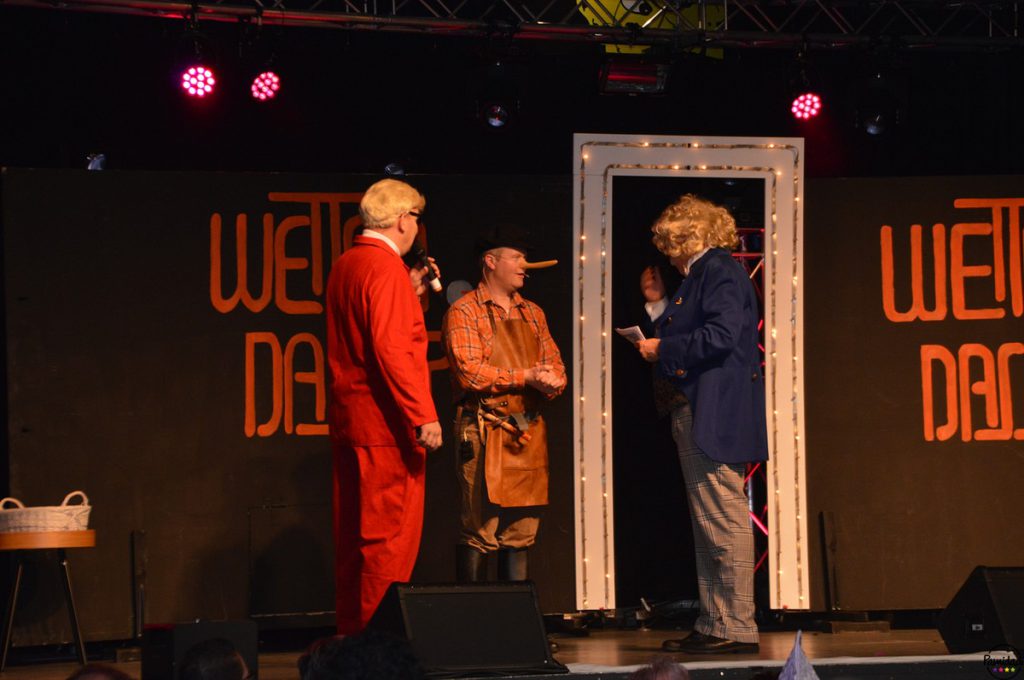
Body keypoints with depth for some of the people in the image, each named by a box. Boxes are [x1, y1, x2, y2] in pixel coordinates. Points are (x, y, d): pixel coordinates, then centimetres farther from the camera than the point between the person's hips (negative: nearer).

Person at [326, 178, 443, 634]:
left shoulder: (344, 266, 14)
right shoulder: (387, 268, -14)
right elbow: (391, 349, -22)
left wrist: (410, 295, 21)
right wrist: (423, 416, -22)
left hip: (348, 421, 9)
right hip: (386, 424, -9)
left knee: (353, 537, 12)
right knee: (391, 536, -6)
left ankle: (351, 631, 15)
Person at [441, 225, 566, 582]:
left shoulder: (532, 313, 18)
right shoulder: (464, 312, -3)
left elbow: (555, 365, 15)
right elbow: (470, 372, -14)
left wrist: (551, 381, -8)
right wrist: (525, 377, -14)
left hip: (529, 432, 6)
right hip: (485, 433, -6)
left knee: (522, 532, 8)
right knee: (480, 531, -7)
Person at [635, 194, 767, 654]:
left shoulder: (720, 271, -9)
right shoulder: (699, 276, 20)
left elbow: (719, 336, -21)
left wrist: (663, 349, -12)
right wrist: (658, 305, 16)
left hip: (716, 416, -11)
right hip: (695, 415, 11)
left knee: (725, 522, -9)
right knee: (708, 525, 12)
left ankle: (738, 629, -8)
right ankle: (712, 625, 17)